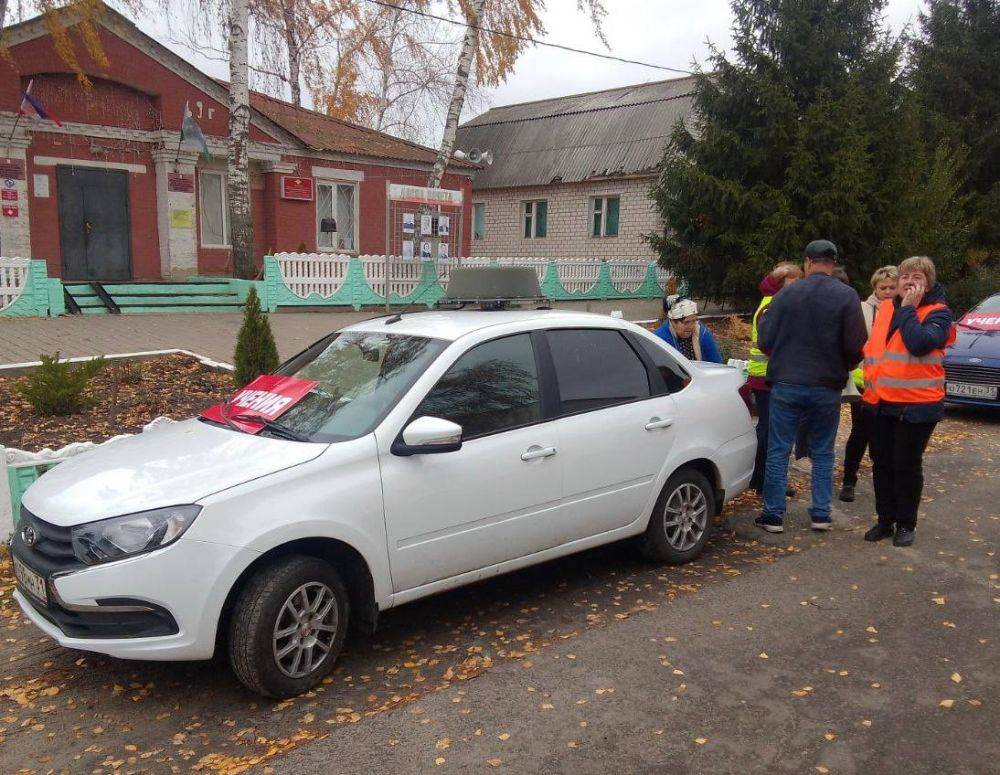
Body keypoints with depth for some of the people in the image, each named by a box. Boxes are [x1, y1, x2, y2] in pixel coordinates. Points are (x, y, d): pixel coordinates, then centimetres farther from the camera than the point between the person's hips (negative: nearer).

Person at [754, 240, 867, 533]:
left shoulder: (785, 294, -4)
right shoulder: (847, 296, -6)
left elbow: (765, 341, -2)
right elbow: (856, 347, -8)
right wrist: (842, 368, 12)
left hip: (785, 385, 0)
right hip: (826, 388, 0)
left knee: (778, 451, 7)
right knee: (823, 453, 14)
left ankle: (773, 515, 9)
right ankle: (821, 514, 17)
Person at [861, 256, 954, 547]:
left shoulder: (938, 313, -6)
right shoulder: (886, 307, 12)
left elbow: (919, 343, -26)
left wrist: (908, 308, -17)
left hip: (916, 405, -5)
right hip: (880, 402, 6)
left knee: (906, 466, 3)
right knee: (881, 463, 11)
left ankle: (905, 524, 18)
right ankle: (885, 520, 24)